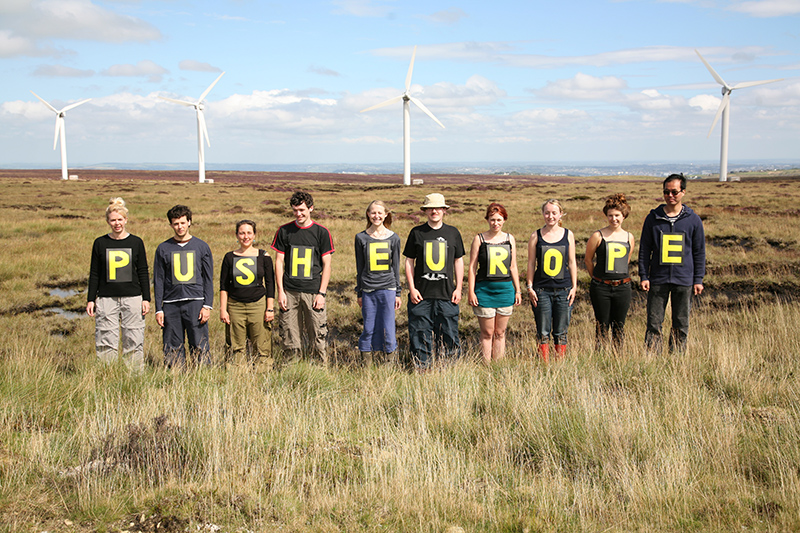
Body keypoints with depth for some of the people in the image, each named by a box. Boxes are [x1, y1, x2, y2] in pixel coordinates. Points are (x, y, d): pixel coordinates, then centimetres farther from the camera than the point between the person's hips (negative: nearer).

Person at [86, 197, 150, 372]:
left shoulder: (136, 242, 6)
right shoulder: (100, 243, 7)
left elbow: (143, 273, 8)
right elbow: (94, 274, 10)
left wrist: (146, 299, 2)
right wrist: (91, 299, 5)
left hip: (132, 297, 0)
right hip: (107, 299, 1)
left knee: (134, 341, 1)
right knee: (106, 341, -1)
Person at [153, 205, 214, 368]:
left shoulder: (201, 247, 8)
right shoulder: (163, 249, 10)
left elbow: (208, 279, 7)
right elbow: (158, 281, 10)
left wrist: (207, 305, -3)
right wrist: (158, 309, 3)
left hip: (195, 302, -1)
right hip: (171, 304, 1)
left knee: (200, 347, -5)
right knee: (173, 350, 2)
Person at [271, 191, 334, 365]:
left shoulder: (321, 232, 3)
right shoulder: (284, 231, 7)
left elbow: (326, 265, 3)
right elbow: (279, 262, 8)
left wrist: (322, 293, -5)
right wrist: (280, 291, 0)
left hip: (313, 291, -2)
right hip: (289, 292, 2)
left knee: (318, 336, -4)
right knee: (290, 336, 4)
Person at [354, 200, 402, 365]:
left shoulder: (393, 238, 4)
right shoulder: (361, 238, 4)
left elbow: (396, 267, 8)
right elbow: (360, 267, 8)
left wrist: (398, 293, 6)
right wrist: (359, 293, 8)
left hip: (387, 289, 0)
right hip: (368, 290, 0)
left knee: (388, 328, 0)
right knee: (368, 328, 4)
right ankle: (366, 364, 16)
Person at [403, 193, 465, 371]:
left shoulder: (453, 233, 8)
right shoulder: (417, 232, 5)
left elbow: (459, 261, 12)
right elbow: (409, 261, 7)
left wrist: (459, 288, 5)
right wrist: (411, 288, -1)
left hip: (447, 294, 1)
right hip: (421, 294, 0)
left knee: (449, 333, 1)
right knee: (420, 333, 2)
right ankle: (422, 368, 12)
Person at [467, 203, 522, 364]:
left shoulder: (510, 239, 9)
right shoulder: (479, 239, 0)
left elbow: (513, 267, 14)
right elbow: (472, 267, 0)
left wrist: (518, 290, 12)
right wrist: (471, 292, -5)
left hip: (505, 290, 3)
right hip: (484, 289, -3)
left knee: (500, 332, 7)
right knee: (487, 332, 0)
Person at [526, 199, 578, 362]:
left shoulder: (568, 235, 5)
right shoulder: (536, 236, 2)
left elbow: (572, 262, 8)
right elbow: (531, 263, 5)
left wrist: (574, 287, 3)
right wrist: (530, 287, 0)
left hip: (564, 289, 1)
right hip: (542, 290, -1)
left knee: (561, 332, 6)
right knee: (543, 332, 2)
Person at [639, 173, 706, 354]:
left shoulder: (693, 220, 3)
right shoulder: (653, 218, 4)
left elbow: (699, 252, 7)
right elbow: (644, 249, 7)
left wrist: (698, 280, 3)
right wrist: (644, 276, 0)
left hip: (684, 280, 0)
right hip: (658, 279, 0)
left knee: (681, 325, 7)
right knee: (654, 323, 1)